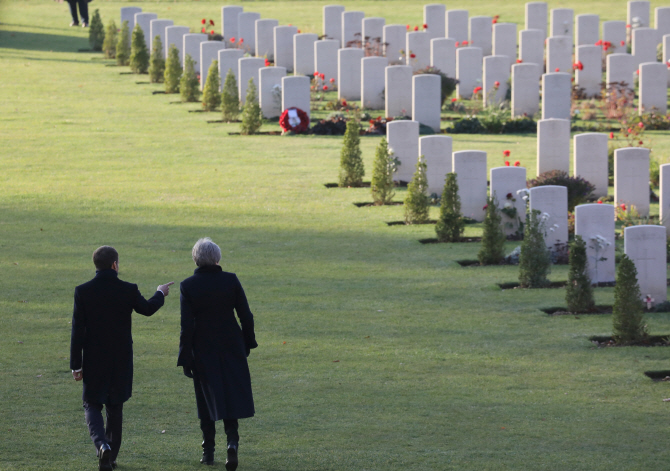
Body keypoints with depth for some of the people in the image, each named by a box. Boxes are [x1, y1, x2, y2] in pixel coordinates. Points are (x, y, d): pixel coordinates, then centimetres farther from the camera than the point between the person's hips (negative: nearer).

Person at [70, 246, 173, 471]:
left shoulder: (82, 291, -11)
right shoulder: (128, 290, -10)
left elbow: (78, 331, -9)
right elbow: (147, 308, 11)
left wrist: (76, 364, -4)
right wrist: (160, 294, 32)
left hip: (93, 360, -1)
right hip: (121, 360, 1)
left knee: (92, 405, 8)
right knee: (115, 407, 15)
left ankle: (102, 444, -19)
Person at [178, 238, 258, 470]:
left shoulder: (188, 286, -10)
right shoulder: (231, 280, -7)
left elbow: (187, 326, -10)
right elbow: (246, 316, -3)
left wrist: (185, 359, -5)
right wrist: (248, 342, 12)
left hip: (203, 349, 0)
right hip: (231, 346, 0)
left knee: (207, 398, 12)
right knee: (231, 393, 8)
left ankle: (208, 451, 17)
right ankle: (232, 440, -15)